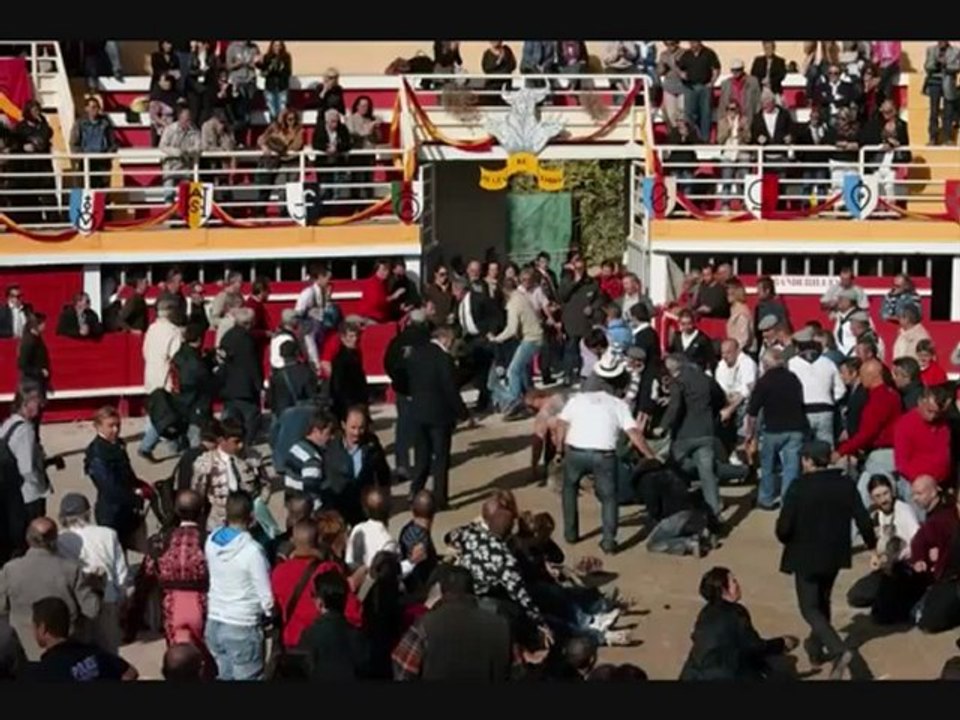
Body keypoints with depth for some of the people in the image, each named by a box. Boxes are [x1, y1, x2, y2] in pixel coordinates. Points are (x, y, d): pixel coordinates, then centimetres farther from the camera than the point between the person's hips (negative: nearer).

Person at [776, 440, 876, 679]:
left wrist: (787, 539, 5)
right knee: (822, 602, 25)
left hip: (806, 556, -5)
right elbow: (863, 521, -1)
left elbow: (783, 528, -19)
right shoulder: (846, 485, -5)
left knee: (810, 608, 2)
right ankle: (816, 648, 37)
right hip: (835, 555, 6)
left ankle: (839, 650, -18)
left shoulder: (798, 488, -19)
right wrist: (872, 544, 18)